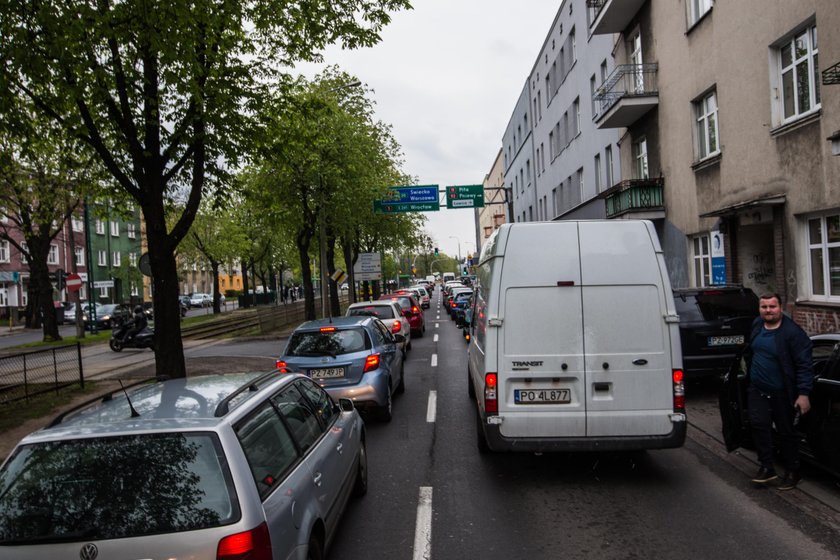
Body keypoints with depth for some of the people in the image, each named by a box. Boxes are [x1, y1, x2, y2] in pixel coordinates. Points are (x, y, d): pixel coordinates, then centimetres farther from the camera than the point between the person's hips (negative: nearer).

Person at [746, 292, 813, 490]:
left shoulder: (792, 332, -17)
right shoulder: (756, 325, 4)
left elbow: (804, 366, -18)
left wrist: (803, 393, -22)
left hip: (782, 393, -5)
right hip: (757, 389, 5)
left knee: (786, 432, 7)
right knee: (759, 424, -4)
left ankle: (792, 472, 22)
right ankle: (766, 468, 6)